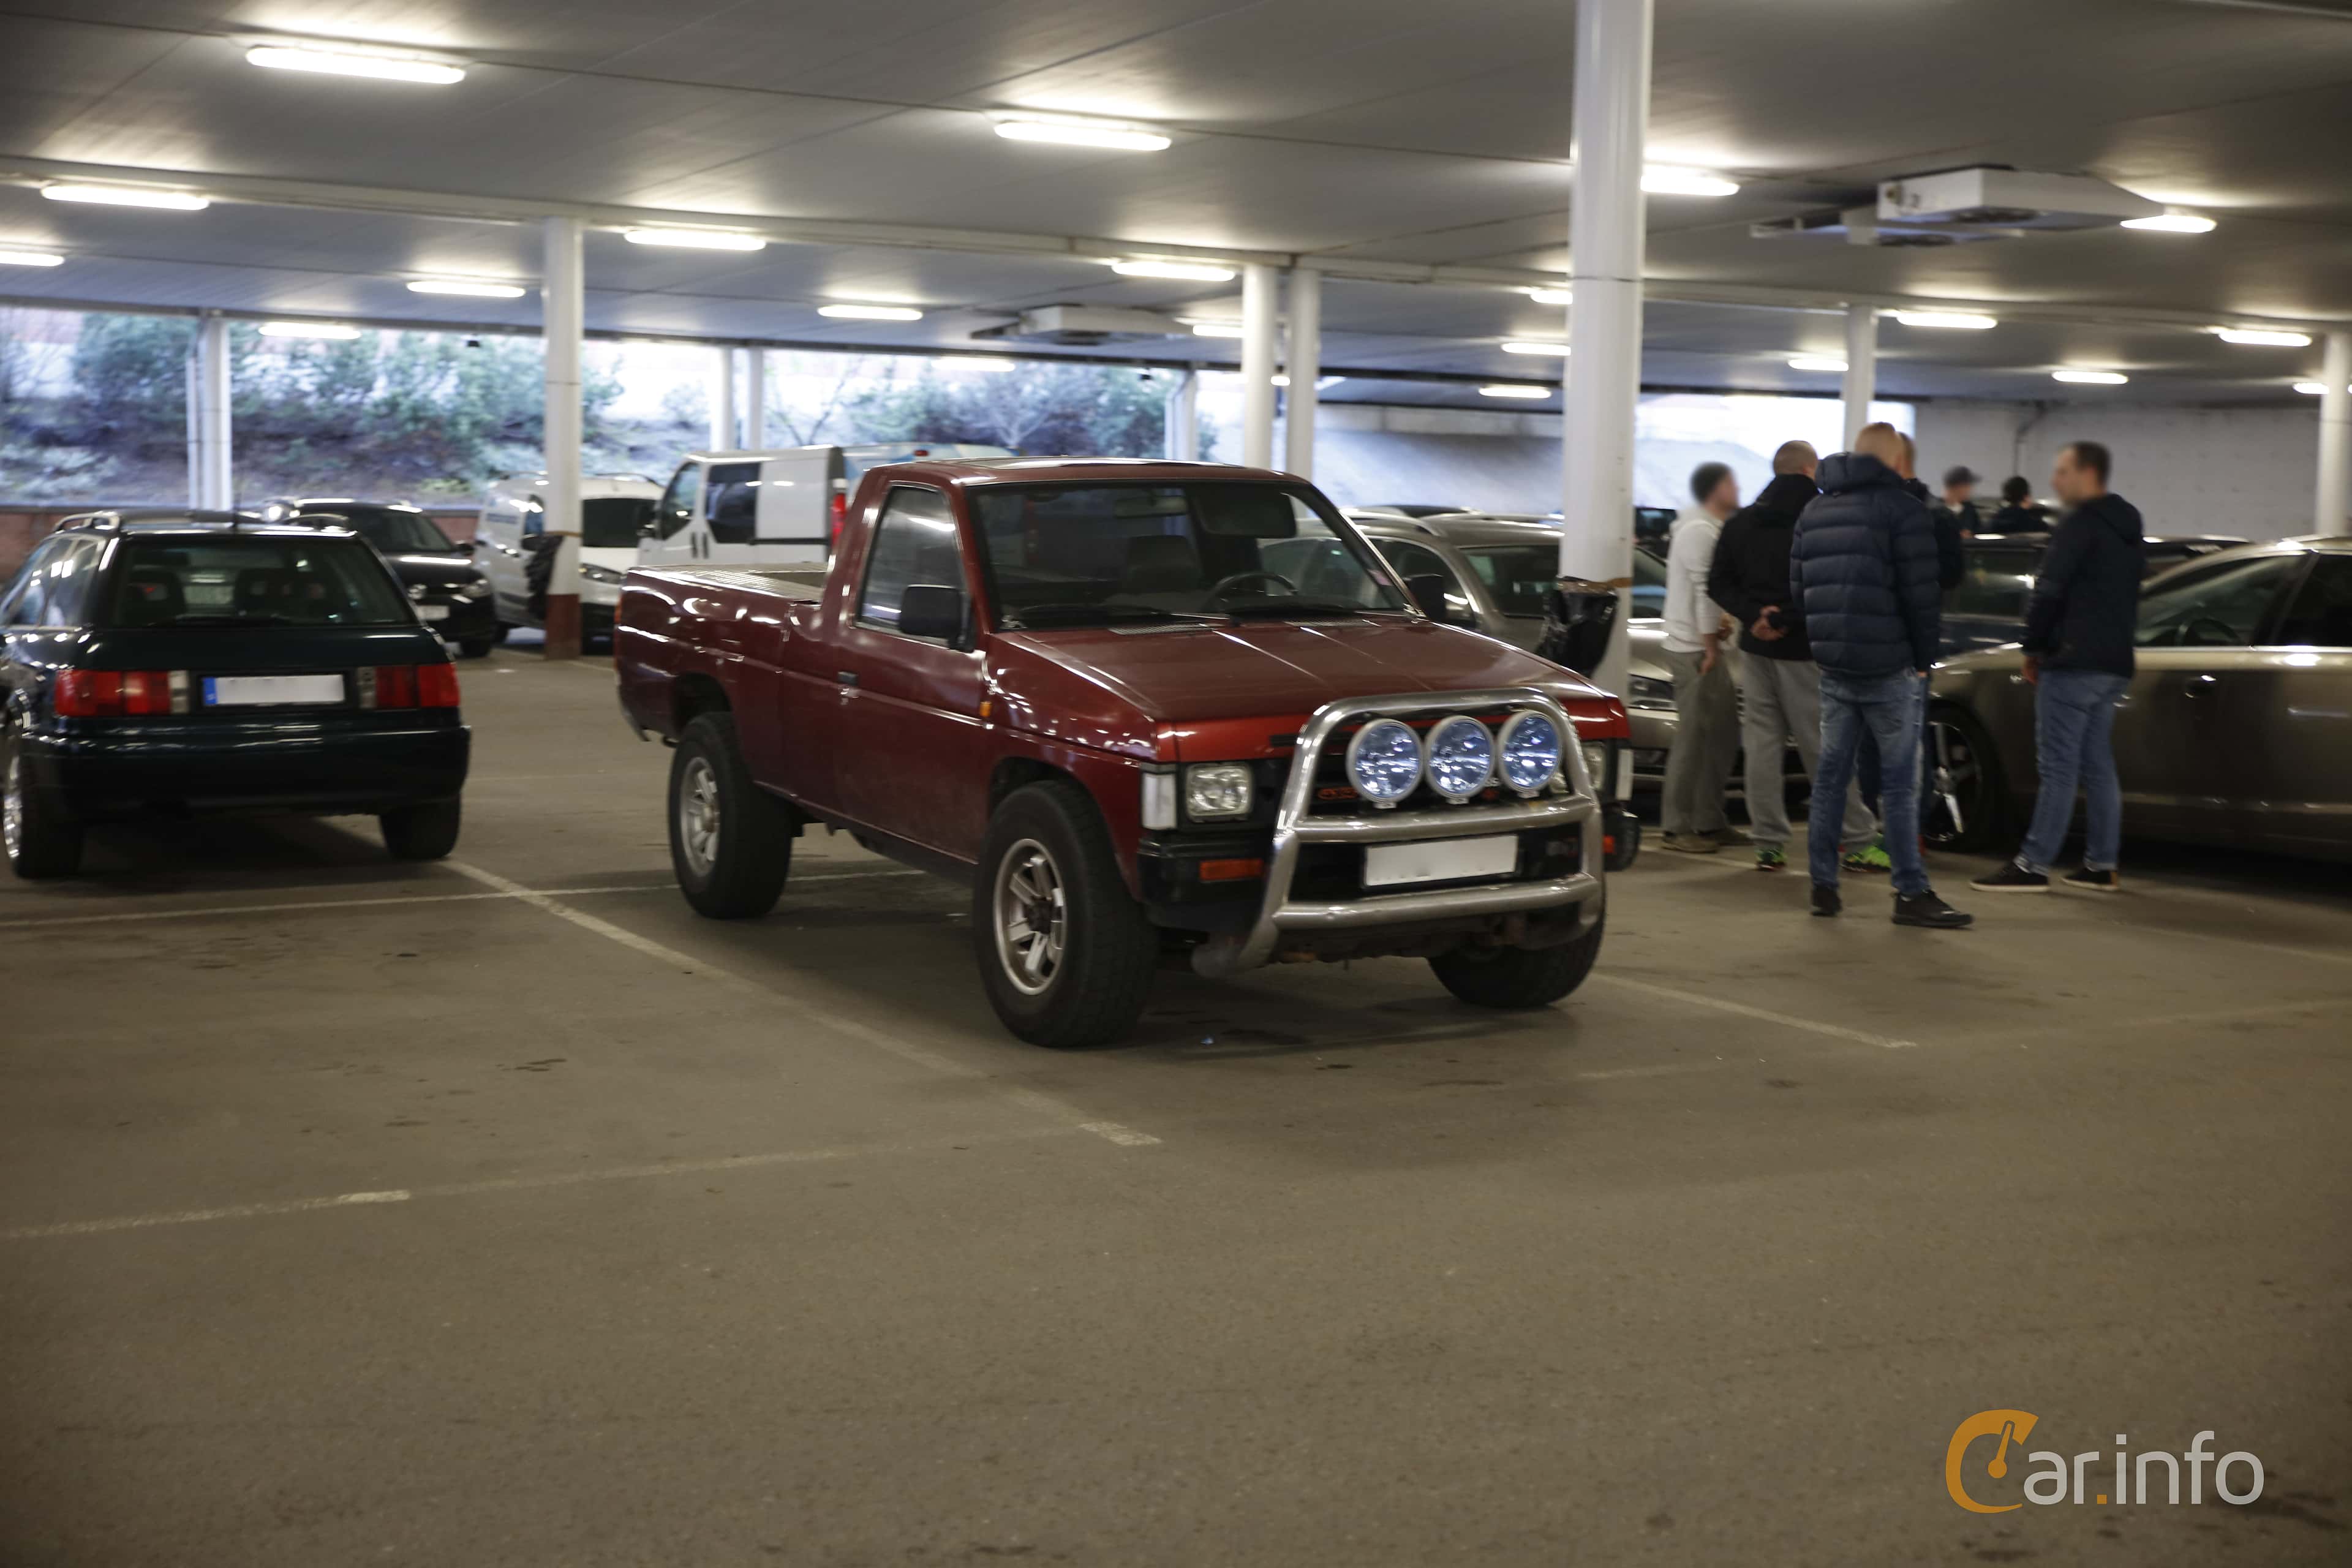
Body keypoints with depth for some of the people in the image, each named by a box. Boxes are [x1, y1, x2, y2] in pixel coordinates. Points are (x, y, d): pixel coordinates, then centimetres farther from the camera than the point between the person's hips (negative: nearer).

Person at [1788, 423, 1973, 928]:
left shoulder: (1813, 512, 14)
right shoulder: (1902, 508, -8)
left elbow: (1798, 589, 16)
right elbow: (1921, 594, -11)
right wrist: (1924, 657, -1)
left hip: (1832, 665, 6)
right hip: (1888, 668, -6)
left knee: (1831, 774, 11)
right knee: (1901, 782, -3)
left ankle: (1823, 886, 13)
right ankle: (1912, 893, -3)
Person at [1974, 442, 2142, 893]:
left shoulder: (2081, 525, -11)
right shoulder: (2126, 529, 19)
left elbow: (2049, 590, -15)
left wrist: (2033, 645, -4)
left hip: (2073, 662, -9)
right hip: (2114, 663, 9)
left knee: (2058, 767, -9)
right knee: (2097, 767, 11)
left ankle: (2033, 865, -9)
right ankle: (2101, 865, 13)